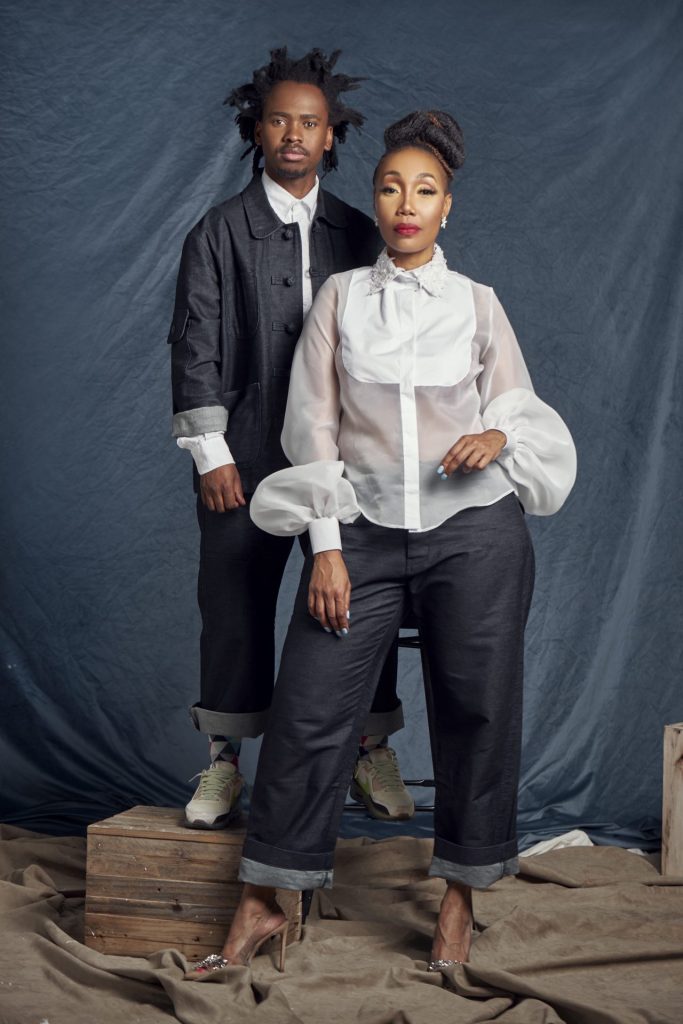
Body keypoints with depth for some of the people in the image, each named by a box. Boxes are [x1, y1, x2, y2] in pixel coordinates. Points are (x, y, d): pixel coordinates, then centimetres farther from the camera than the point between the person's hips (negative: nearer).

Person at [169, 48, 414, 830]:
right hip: (248, 455, -2)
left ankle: (371, 755, 17)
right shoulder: (219, 232, 4)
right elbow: (195, 348, 0)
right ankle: (224, 765, 16)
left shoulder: (357, 234, 12)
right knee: (235, 605, 2)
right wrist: (211, 454, -7)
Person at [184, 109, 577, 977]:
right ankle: (260, 906, 9)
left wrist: (495, 437, -15)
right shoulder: (340, 296, 7)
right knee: (309, 709, -2)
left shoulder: (477, 303, 7)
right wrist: (327, 547, -4)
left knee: (476, 709, 4)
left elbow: (522, 409, 10)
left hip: (473, 531, 0)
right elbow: (315, 424, 3)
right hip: (366, 534, 0)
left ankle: (460, 895, 21)